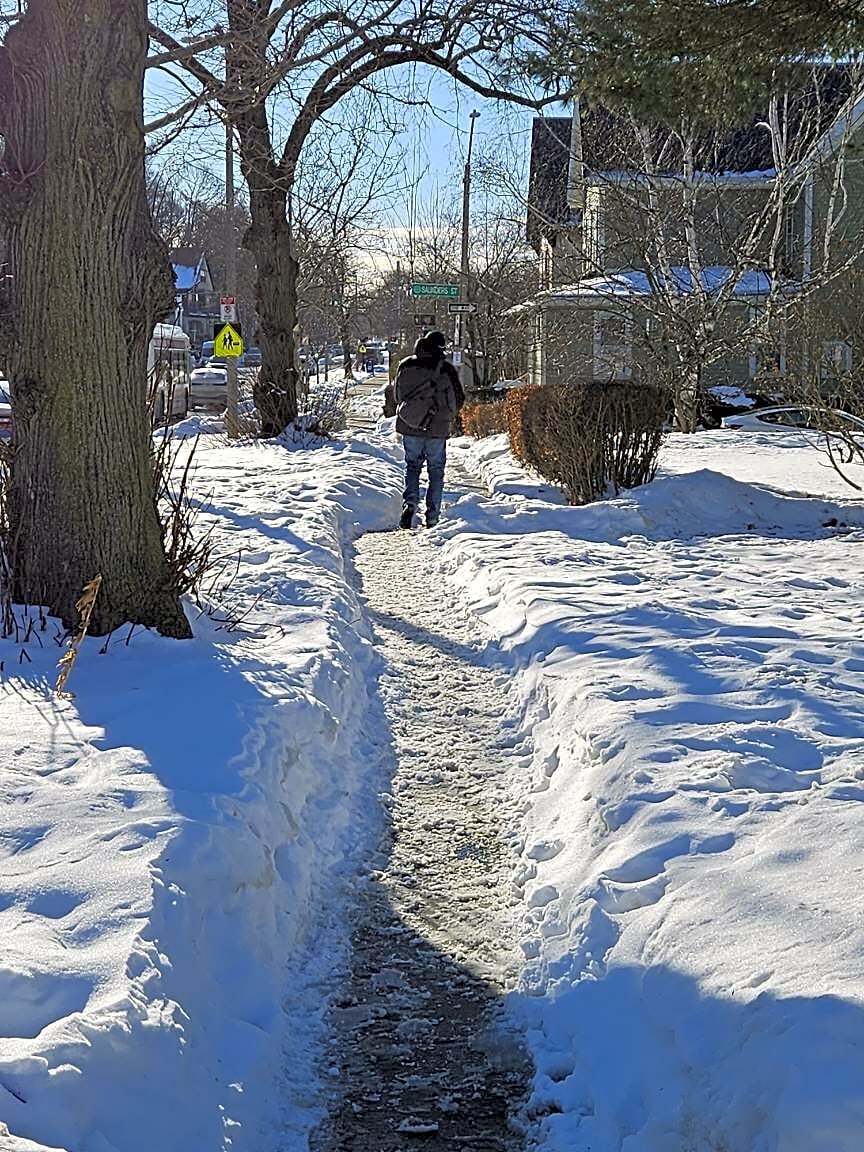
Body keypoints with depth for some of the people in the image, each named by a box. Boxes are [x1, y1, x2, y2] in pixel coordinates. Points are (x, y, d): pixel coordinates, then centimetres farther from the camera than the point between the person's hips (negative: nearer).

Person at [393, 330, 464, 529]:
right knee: (436, 472, 10)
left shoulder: (405, 365, -1)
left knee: (412, 466, 16)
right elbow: (458, 399, -3)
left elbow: (396, 395, 8)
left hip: (409, 427, 2)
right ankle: (432, 518, 9)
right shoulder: (446, 369, -9)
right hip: (437, 430, -2)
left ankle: (410, 502, -7)